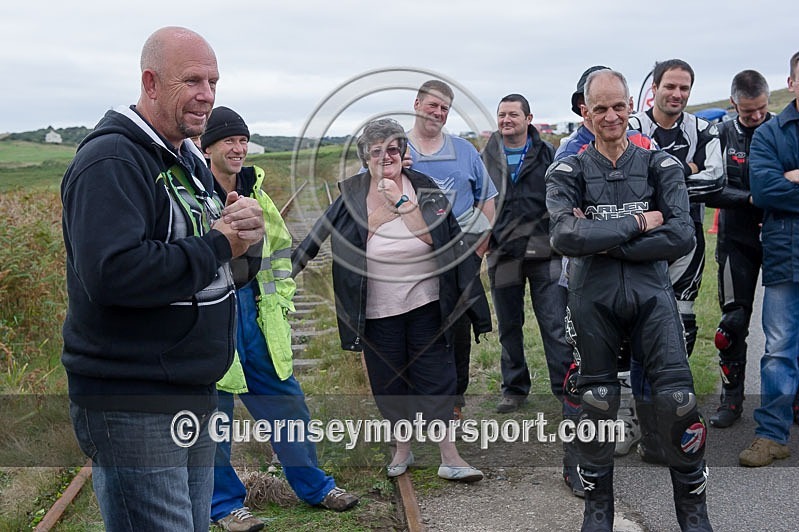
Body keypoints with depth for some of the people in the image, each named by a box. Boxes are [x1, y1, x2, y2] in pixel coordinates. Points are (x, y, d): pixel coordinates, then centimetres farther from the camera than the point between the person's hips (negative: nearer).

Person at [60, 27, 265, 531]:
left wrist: (247, 233, -8)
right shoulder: (110, 161, -16)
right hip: (132, 409, -9)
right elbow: (113, 273, -31)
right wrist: (218, 244, -20)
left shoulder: (191, 161, 15)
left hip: (195, 395, 9)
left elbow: (233, 271, 15)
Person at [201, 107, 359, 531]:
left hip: (255, 313, 6)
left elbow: (279, 247, 19)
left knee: (285, 401, 15)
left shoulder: (255, 192, 10)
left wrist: (282, 299, 14)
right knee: (213, 411, 6)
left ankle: (314, 486, 32)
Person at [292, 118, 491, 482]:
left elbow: (432, 237, -16)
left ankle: (449, 457, 10)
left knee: (435, 380, 2)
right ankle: (402, 449, 30)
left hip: (426, 303, -1)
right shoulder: (351, 195, 0)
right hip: (377, 311, 1)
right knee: (388, 383, 11)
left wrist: (401, 201, -19)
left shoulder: (425, 189, -2)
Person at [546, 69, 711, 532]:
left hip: (651, 295, 0)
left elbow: (682, 237, -9)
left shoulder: (661, 166, 5)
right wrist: (637, 224, -12)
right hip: (593, 299, 0)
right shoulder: (568, 173, 3)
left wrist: (603, 241, -13)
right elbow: (565, 237, -14)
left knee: (679, 401, -6)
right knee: (597, 406, 8)